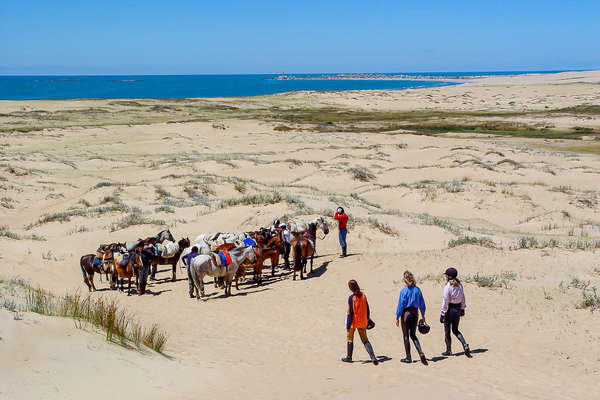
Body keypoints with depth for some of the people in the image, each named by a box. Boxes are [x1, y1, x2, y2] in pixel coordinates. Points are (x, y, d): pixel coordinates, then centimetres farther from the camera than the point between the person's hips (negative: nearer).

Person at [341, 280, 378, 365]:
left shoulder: (351, 298, -16)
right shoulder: (363, 295, 0)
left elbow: (350, 313, -17)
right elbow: (367, 309, 9)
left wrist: (348, 326, -13)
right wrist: (368, 319, 24)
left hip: (353, 322, -5)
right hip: (362, 322, 5)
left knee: (350, 339, 15)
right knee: (365, 340, 10)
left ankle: (349, 357, 25)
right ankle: (373, 357, -5)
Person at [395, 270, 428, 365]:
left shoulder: (403, 290, -13)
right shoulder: (417, 289, 1)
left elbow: (400, 305, -11)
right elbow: (422, 303, 6)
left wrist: (397, 317, -5)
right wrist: (423, 315, 16)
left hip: (406, 313, -5)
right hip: (415, 313, 5)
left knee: (406, 336, 7)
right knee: (413, 335, 15)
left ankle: (408, 358, 11)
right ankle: (421, 353, -2)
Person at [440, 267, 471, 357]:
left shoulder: (448, 286, -17)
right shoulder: (459, 285, 3)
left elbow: (445, 301, -16)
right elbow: (463, 298, 11)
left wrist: (443, 313, -12)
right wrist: (462, 308, 22)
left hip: (450, 309, -7)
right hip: (458, 308, 7)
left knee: (447, 331, 8)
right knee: (455, 330, 18)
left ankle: (448, 351, 15)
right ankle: (465, 345, -2)